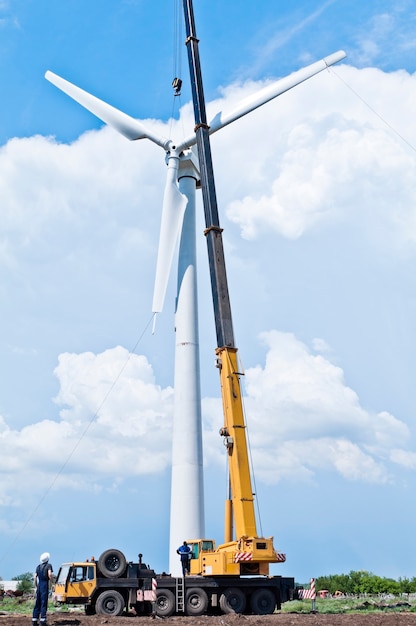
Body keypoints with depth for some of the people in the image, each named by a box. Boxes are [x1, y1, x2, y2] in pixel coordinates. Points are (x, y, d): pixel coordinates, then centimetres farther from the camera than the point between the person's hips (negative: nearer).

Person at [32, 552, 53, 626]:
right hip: (45, 584, -6)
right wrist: (52, 582, -2)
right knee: (44, 602, -3)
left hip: (39, 585, 6)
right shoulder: (48, 565, -4)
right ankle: (42, 620, -5)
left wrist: (36, 586, 18)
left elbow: (35, 576, 11)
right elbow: (49, 574, -16)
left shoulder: (38, 566, 14)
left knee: (37, 603, 12)